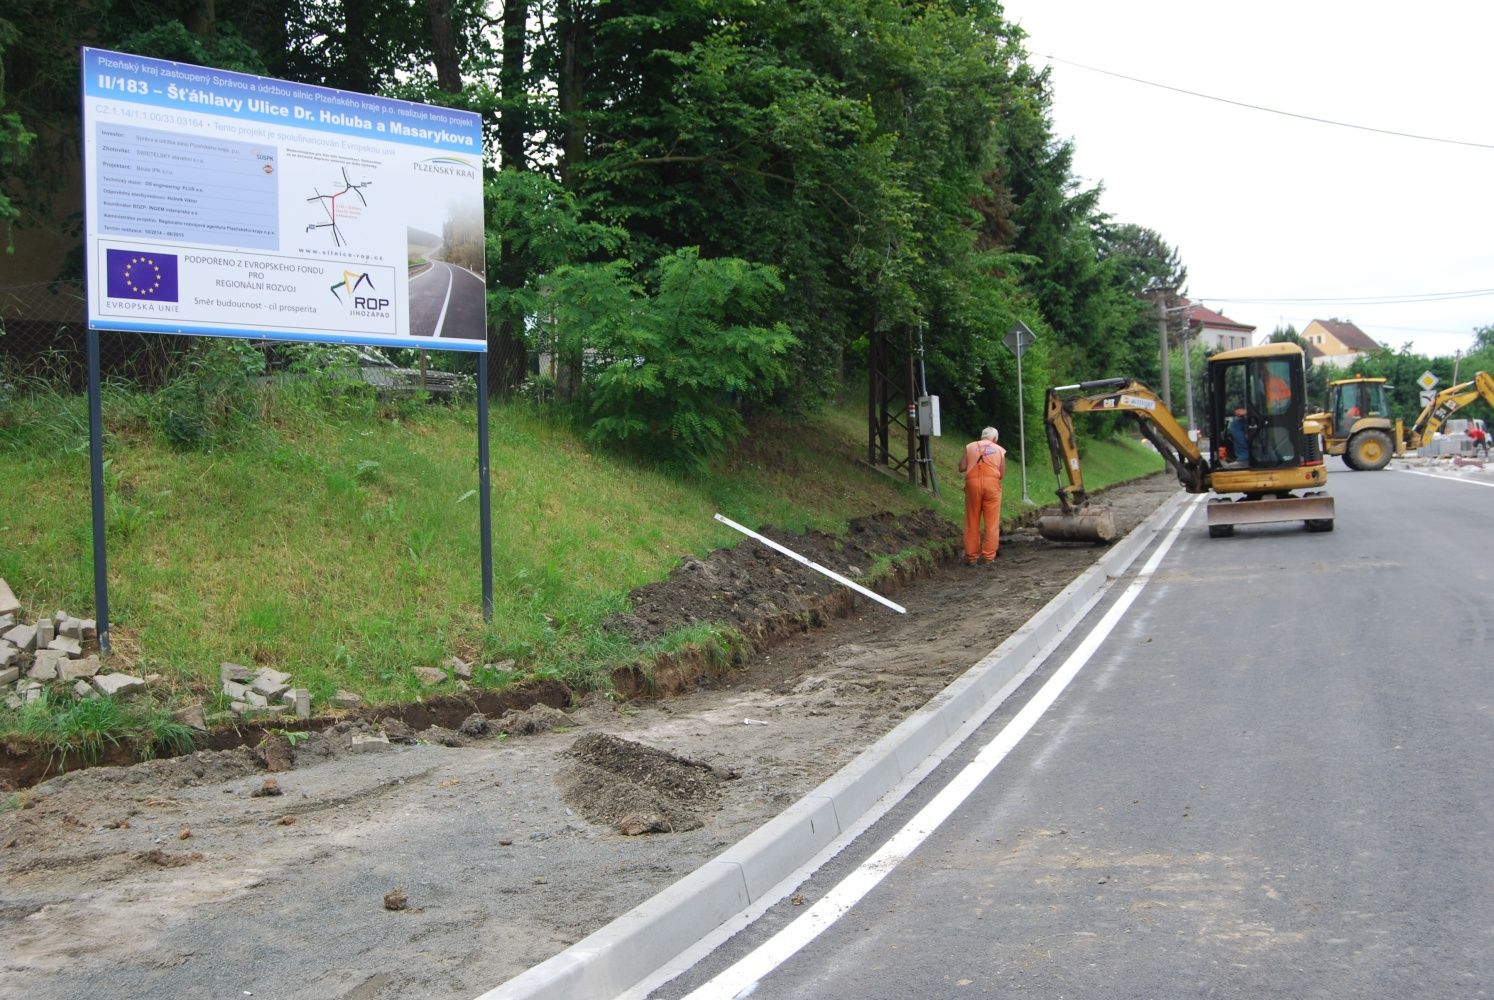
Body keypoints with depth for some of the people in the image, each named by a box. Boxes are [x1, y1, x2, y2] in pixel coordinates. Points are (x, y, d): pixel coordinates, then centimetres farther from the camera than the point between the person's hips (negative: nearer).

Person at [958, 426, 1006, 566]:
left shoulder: (970, 447, 11)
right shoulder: (1000, 450, 12)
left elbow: (962, 468, 4)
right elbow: (1002, 473, 9)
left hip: (973, 482, 1)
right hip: (992, 483, -1)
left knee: (972, 523, 7)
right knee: (992, 523, 3)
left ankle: (972, 558, 10)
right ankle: (989, 558, 1)